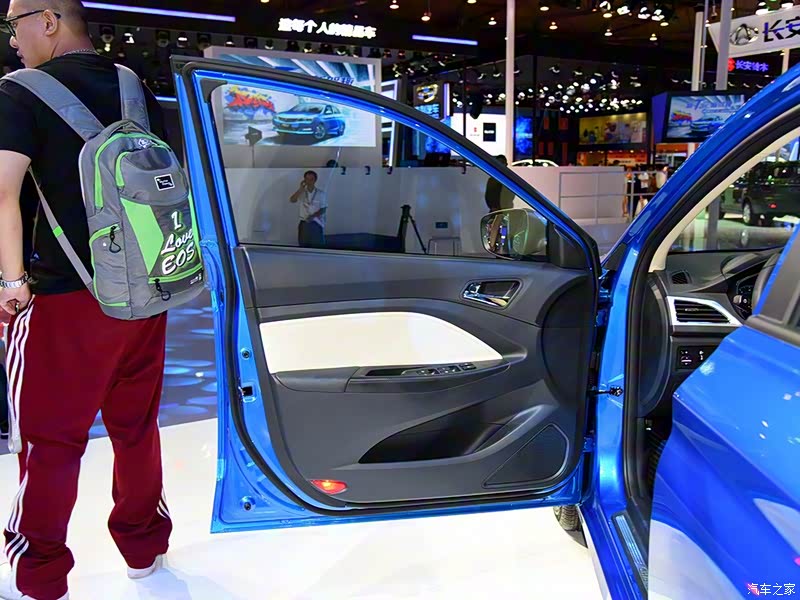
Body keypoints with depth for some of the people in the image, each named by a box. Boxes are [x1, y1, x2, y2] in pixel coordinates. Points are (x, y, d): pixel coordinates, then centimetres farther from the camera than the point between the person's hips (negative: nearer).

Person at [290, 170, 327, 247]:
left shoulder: (321, 193, -2)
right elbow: (292, 200, -11)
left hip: (316, 224, -2)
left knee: (317, 247, -3)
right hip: (304, 224, 2)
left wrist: (313, 216, -16)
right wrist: (300, 189, -17)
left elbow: (323, 209, -3)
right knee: (304, 247, 6)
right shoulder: (301, 193, 5)